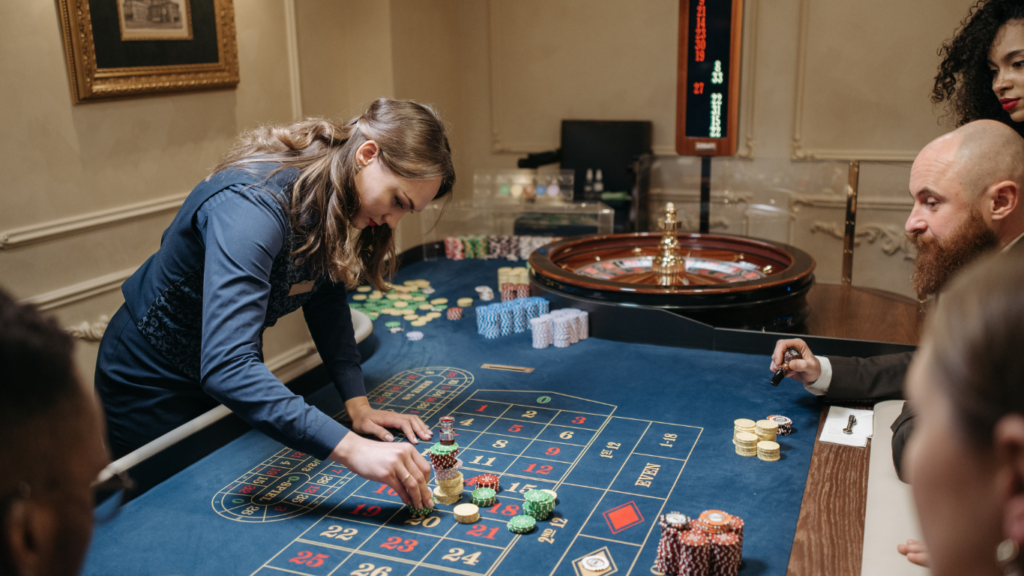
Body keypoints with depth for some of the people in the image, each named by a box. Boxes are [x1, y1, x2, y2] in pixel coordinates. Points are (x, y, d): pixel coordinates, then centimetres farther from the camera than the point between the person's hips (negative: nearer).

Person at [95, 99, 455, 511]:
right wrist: (352, 449, -57)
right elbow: (226, 367, -50)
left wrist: (357, 403, -15)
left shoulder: (329, 200, -13)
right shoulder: (250, 206, -40)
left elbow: (326, 297, -3)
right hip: (152, 388, -7)